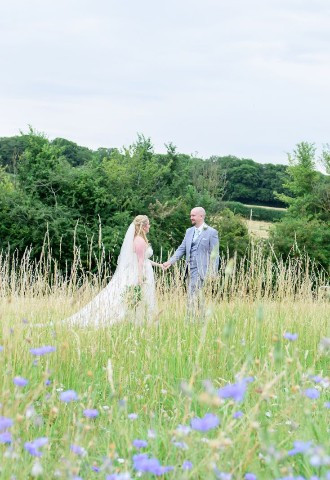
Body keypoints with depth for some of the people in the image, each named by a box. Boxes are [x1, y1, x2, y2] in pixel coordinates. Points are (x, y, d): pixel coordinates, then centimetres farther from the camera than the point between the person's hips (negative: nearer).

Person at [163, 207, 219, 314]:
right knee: (191, 297, 7)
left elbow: (214, 254, -6)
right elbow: (182, 249, 14)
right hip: (191, 270, 7)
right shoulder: (189, 231, 16)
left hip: (203, 271, -7)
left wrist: (213, 274, -10)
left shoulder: (211, 232, -4)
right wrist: (170, 261, 0)